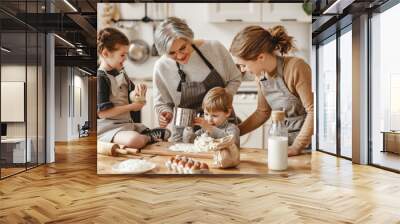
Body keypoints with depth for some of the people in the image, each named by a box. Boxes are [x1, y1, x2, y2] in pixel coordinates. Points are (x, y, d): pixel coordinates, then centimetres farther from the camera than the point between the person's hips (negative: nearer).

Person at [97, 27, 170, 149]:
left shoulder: (121, 74, 12)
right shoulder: (100, 78, -13)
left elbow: (135, 103, 16)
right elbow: (102, 113, -20)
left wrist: (139, 91, -7)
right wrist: (131, 106, -13)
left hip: (128, 124, 8)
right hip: (108, 128, -8)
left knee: (166, 133, 8)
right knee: (134, 140, -38)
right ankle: (149, 137, -11)